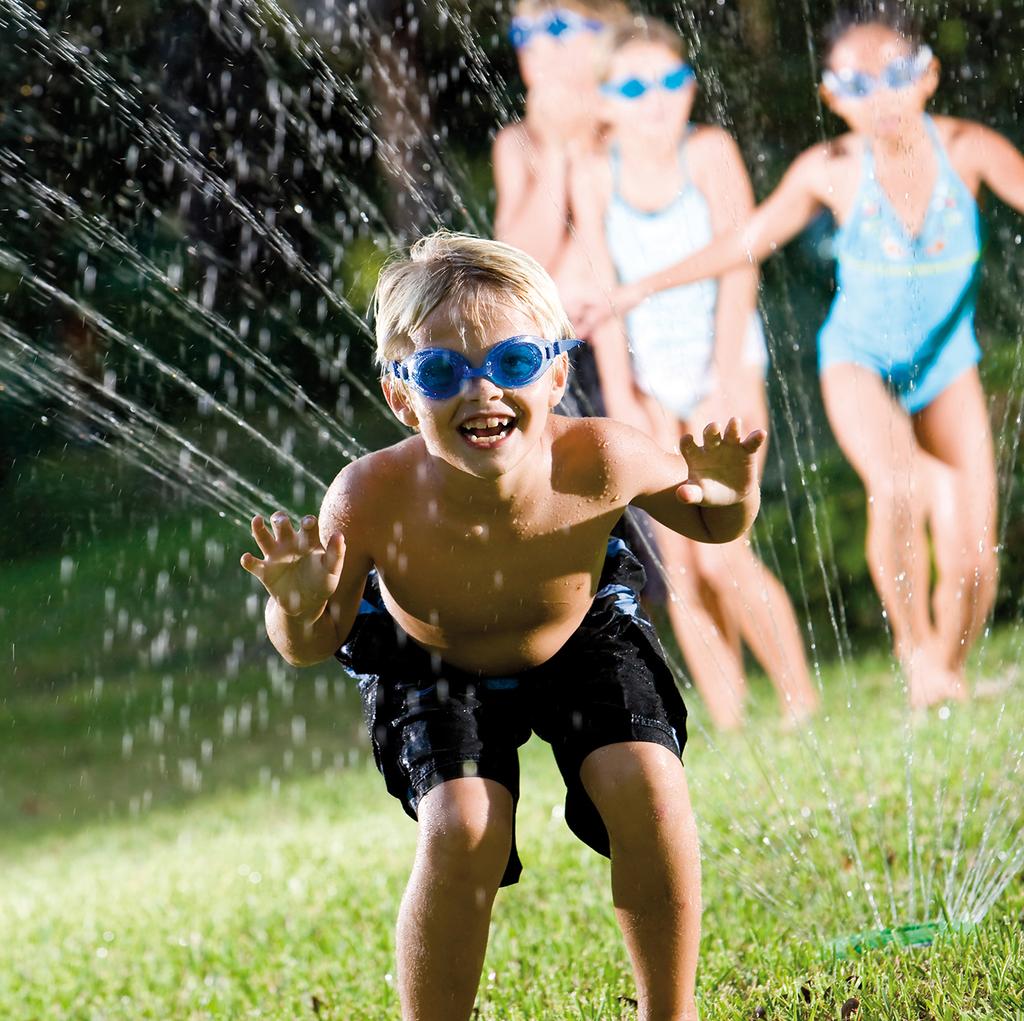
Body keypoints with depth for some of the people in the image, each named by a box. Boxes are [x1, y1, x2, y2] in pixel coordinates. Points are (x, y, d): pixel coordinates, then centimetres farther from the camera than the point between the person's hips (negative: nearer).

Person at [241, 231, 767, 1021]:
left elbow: (709, 523, -13)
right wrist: (300, 605, -42)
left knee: (644, 782, -21)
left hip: (583, 636, 1)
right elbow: (312, 648, -19)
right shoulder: (373, 501, -38)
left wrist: (733, 495, -37)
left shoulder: (598, 460, -36)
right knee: (462, 826, -24)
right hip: (434, 661, -1)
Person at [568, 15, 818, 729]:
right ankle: (730, 732, 4)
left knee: (720, 551, -15)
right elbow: (602, 290, -3)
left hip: (725, 370, -3)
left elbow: (739, 269, -12)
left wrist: (723, 389, -15)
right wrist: (623, 399, -9)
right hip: (652, 383, 3)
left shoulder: (710, 152, -10)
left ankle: (803, 701, -1)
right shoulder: (594, 175, -4)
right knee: (680, 565, 0)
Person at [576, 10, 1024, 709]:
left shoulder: (967, 149, -17)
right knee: (897, 482, -34)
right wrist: (637, 292, -1)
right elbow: (746, 242, -3)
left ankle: (949, 671, 27)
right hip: (860, 360, -2)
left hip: (947, 364, 2)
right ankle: (914, 644, -11)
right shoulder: (831, 170, -15)